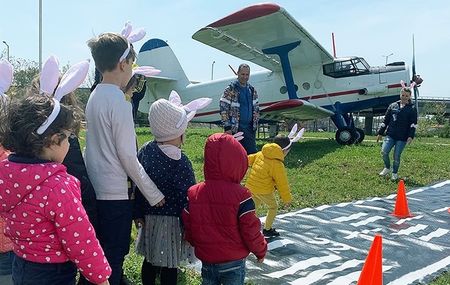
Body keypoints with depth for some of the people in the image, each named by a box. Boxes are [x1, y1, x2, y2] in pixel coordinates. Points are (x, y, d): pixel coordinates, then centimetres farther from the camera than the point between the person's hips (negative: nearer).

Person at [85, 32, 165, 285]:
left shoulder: (95, 96, 8)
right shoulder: (119, 101, -17)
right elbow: (128, 157, -17)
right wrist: (154, 195, -8)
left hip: (95, 192, 8)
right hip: (115, 196, -8)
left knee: (101, 259, 22)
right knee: (113, 261, 6)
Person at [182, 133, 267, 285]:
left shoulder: (193, 193, -8)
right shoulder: (241, 196, -21)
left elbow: (188, 231, 1)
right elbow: (251, 231, -15)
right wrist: (261, 251, 4)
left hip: (206, 260, 4)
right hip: (233, 262, -3)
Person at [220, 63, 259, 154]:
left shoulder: (252, 90, 11)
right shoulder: (230, 90, -7)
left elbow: (256, 108, 18)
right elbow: (223, 109, -10)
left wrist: (255, 124, 12)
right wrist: (227, 127, -14)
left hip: (249, 128, 5)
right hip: (234, 128, -5)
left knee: (252, 153, 5)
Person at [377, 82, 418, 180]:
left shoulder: (412, 109, 2)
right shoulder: (393, 106, 9)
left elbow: (413, 124, -3)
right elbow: (385, 120, 13)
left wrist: (411, 136, -15)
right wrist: (380, 133, 11)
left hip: (402, 137, -2)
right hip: (390, 135, 2)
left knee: (396, 156, 1)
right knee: (384, 152, -10)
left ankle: (394, 173, 22)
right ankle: (387, 168, 17)